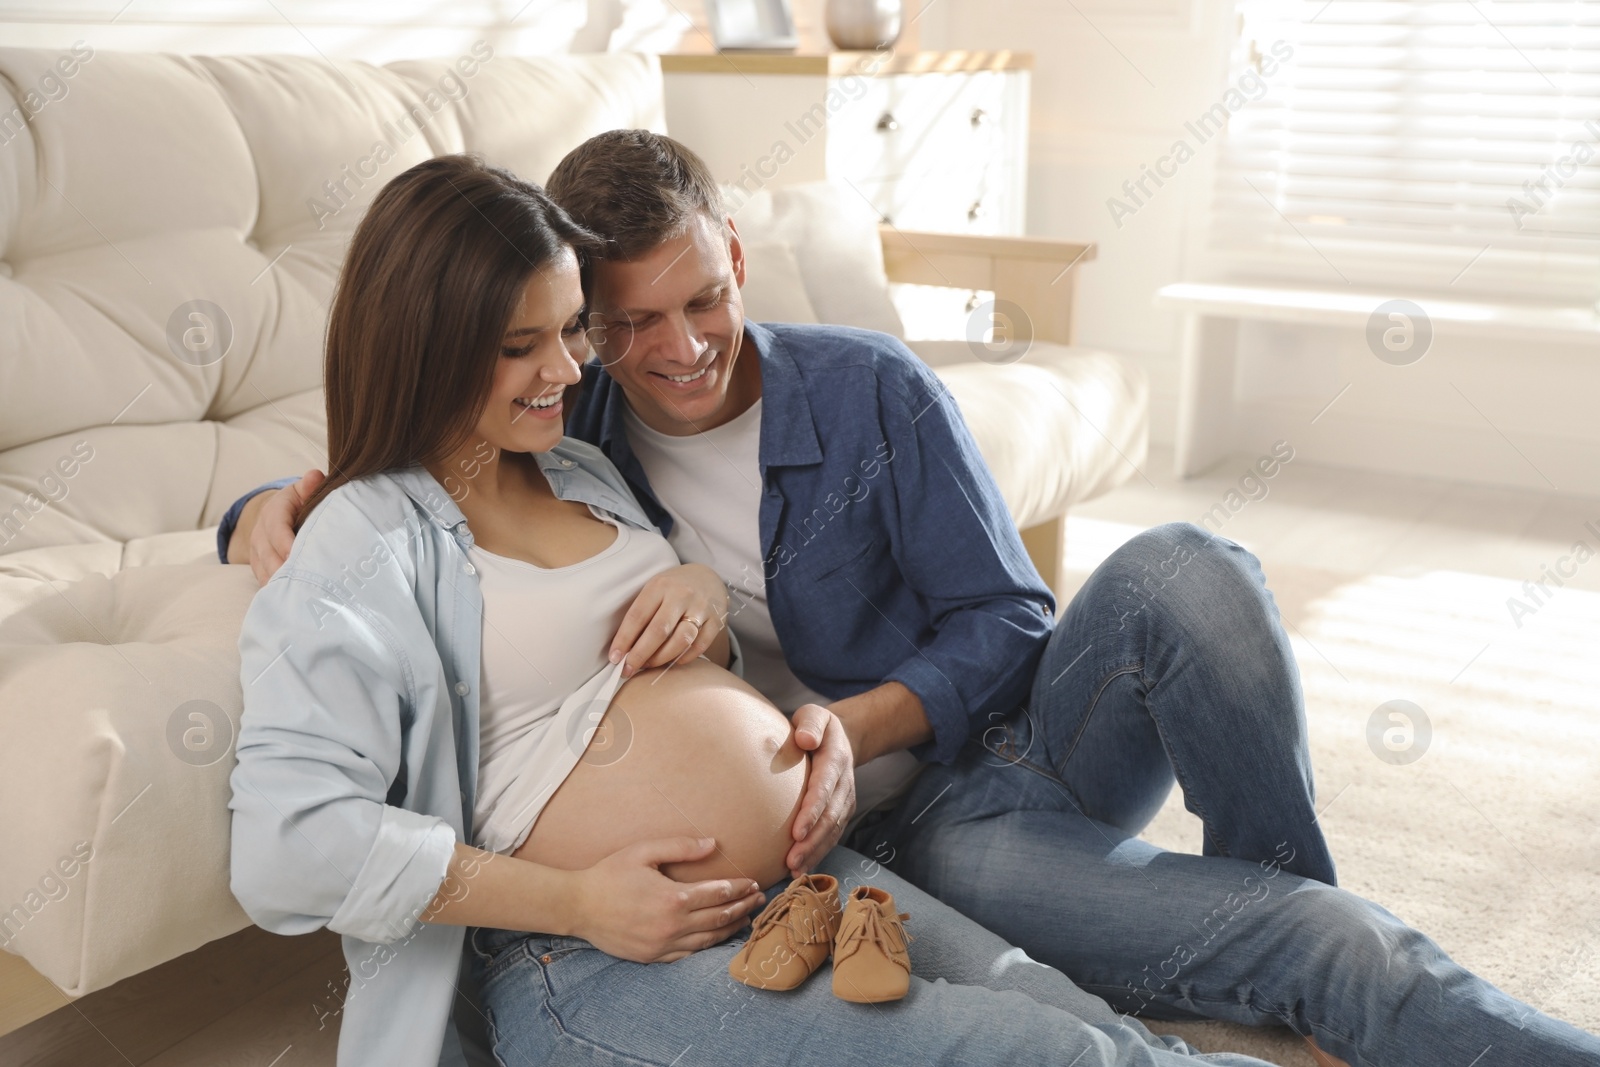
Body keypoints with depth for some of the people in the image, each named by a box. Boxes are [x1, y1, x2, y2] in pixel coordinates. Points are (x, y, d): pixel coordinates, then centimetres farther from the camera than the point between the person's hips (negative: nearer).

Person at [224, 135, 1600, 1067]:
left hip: (1029, 739, 3)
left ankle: (1277, 893, -10)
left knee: (1180, 573, -32)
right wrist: (274, 507, -16)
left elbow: (1009, 623, -1)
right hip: (908, 830, -2)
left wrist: (859, 718, -19)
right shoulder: (565, 441, -2)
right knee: (1334, 952, -26)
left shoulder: (872, 391, -4)